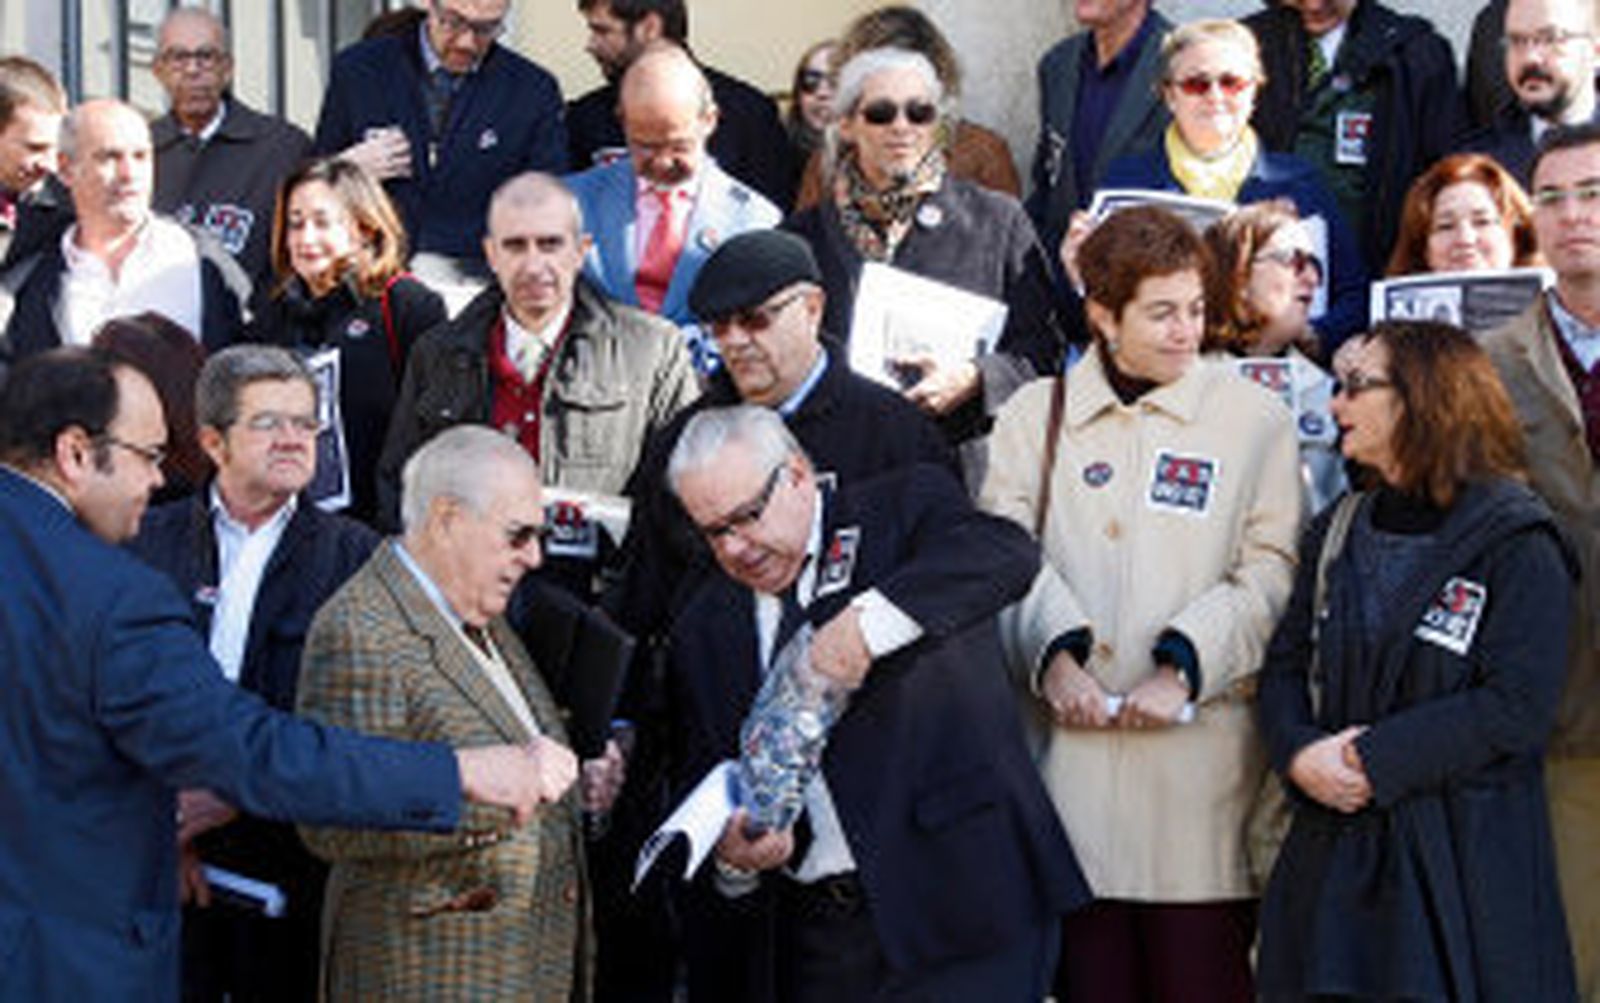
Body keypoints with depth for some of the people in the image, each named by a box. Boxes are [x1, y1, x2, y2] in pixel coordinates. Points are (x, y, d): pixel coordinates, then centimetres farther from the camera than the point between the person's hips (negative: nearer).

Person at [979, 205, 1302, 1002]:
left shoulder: (1254, 418, 7)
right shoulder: (1034, 415, 13)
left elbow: (1271, 573, -1)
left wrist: (1183, 666, -13)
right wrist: (1054, 654, -13)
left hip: (1198, 750, -2)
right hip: (1067, 744, 2)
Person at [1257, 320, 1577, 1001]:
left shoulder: (1517, 545, -6)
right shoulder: (1339, 534, 13)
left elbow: (1518, 707, -14)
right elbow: (1286, 664, 12)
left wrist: (1376, 761, -17)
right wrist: (1299, 752, -10)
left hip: (1465, 859, -5)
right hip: (1334, 846, 5)